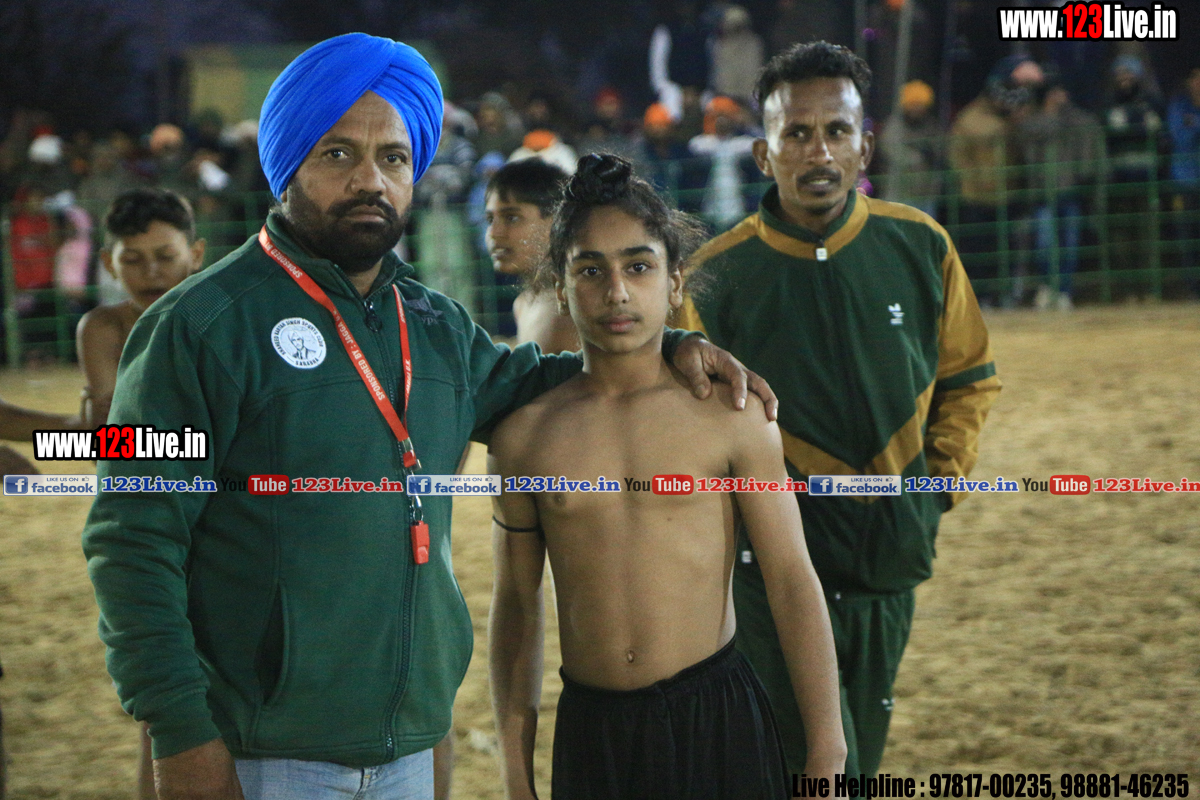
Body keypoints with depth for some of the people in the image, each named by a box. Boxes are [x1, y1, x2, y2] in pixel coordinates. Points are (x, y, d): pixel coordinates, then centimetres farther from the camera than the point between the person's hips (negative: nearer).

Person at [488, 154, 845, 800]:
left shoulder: (729, 415, -1)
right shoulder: (524, 436, 4)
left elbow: (792, 583, -1)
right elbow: (516, 605, 10)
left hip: (718, 721, -2)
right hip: (591, 733, 2)